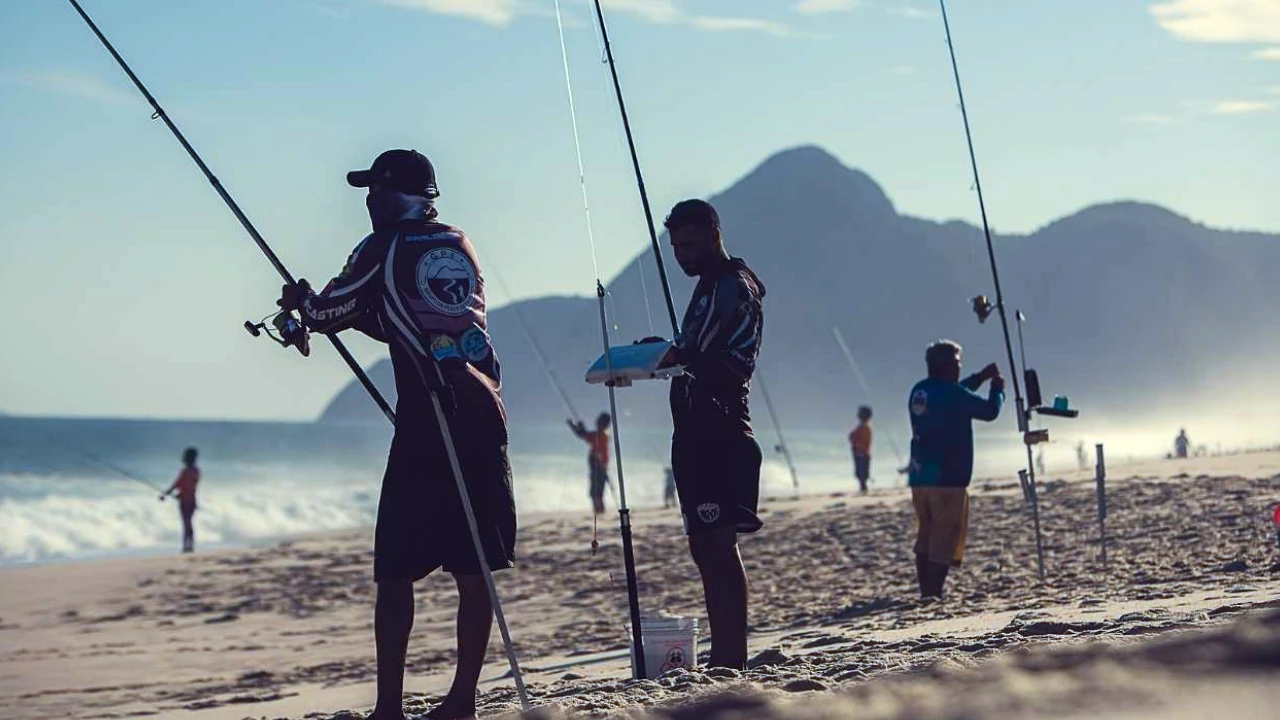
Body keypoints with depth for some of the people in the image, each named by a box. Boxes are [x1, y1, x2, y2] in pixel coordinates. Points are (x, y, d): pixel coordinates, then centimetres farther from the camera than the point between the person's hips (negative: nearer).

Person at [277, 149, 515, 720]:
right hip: (484, 411, 6)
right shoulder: (460, 246, 19)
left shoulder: (383, 248, 1)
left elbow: (328, 313, 9)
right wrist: (357, 312, 35)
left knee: (396, 569, -1)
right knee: (474, 565, 7)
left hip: (426, 417, -6)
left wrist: (301, 301, 30)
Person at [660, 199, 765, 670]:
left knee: (718, 544, -13)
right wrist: (665, 356, 14)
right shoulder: (709, 287, 23)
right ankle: (722, 658, 14)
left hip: (720, 432, -10)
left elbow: (735, 365, -20)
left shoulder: (737, 287, -8)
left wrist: (680, 357, -29)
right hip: (697, 431, 10)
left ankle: (732, 661, -14)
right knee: (703, 546, 10)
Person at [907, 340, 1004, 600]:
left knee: (926, 538, 13)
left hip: (919, 478, 8)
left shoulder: (919, 391, 11)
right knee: (944, 540, -4)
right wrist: (998, 388, 13)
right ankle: (934, 595, -8)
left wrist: (981, 377, 30)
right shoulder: (950, 392, -13)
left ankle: (926, 594, 13)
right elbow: (990, 411, -6)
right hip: (948, 479, -8)